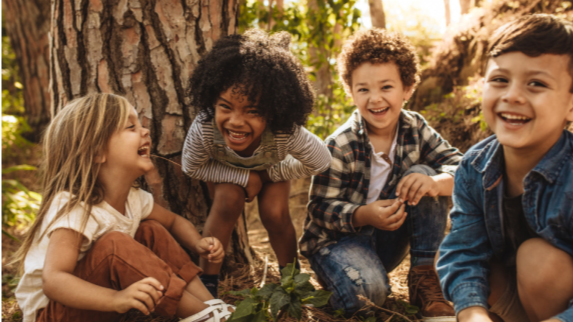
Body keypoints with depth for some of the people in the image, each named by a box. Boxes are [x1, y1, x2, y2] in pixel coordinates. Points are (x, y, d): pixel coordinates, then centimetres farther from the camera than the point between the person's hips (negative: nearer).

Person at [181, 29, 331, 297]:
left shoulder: (287, 133, -44)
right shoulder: (203, 129, -44)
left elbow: (321, 162, -23)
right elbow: (192, 167, -22)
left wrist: (270, 175, -20)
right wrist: (245, 178, -29)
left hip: (272, 167, 0)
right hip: (226, 170, 0)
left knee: (274, 213, -18)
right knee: (228, 201, -26)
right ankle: (207, 281, -10)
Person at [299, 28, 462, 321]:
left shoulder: (415, 129, -6)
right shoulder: (339, 147, -19)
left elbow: (459, 166, -12)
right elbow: (320, 209, -16)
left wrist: (435, 183, -36)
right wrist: (365, 215, -35)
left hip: (387, 241, 5)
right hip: (337, 238, -5)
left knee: (423, 174, -18)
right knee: (368, 289, -36)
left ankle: (424, 276, -10)